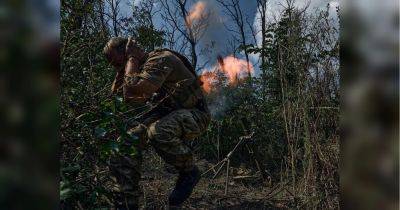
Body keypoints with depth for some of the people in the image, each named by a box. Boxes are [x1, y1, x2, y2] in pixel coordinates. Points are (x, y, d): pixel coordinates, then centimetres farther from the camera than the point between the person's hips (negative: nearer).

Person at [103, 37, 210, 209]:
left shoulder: (160, 58, -18)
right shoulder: (142, 67, 12)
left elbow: (134, 88, -31)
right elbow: (129, 98, 10)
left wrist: (131, 59, -16)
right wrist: (121, 72, 4)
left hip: (193, 113, -9)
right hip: (167, 113, 9)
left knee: (158, 132, -39)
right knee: (126, 143, -8)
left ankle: (189, 172, -12)